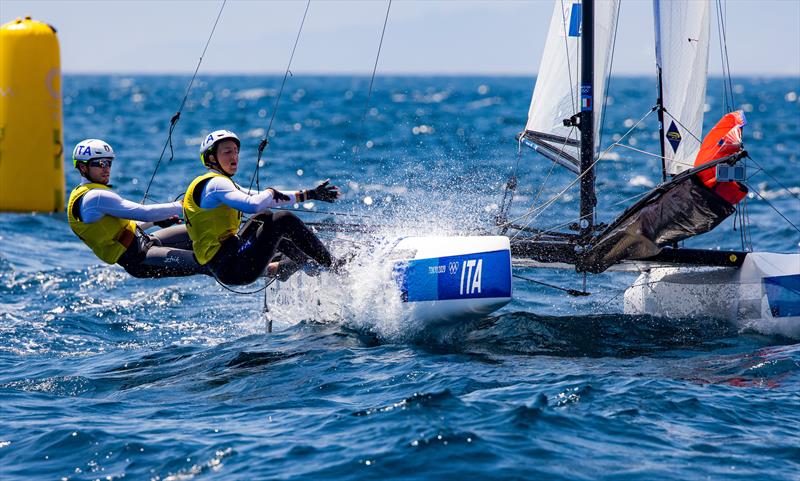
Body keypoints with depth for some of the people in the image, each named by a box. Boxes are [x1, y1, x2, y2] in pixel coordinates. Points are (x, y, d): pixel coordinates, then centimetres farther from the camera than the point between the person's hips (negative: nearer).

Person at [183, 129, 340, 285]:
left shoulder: (222, 184, 21)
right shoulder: (215, 183, -10)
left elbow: (268, 200, 25)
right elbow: (254, 205, -28)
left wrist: (311, 194, 23)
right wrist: (271, 192, -6)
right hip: (230, 266, -11)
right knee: (284, 220, -9)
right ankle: (331, 266, 0)